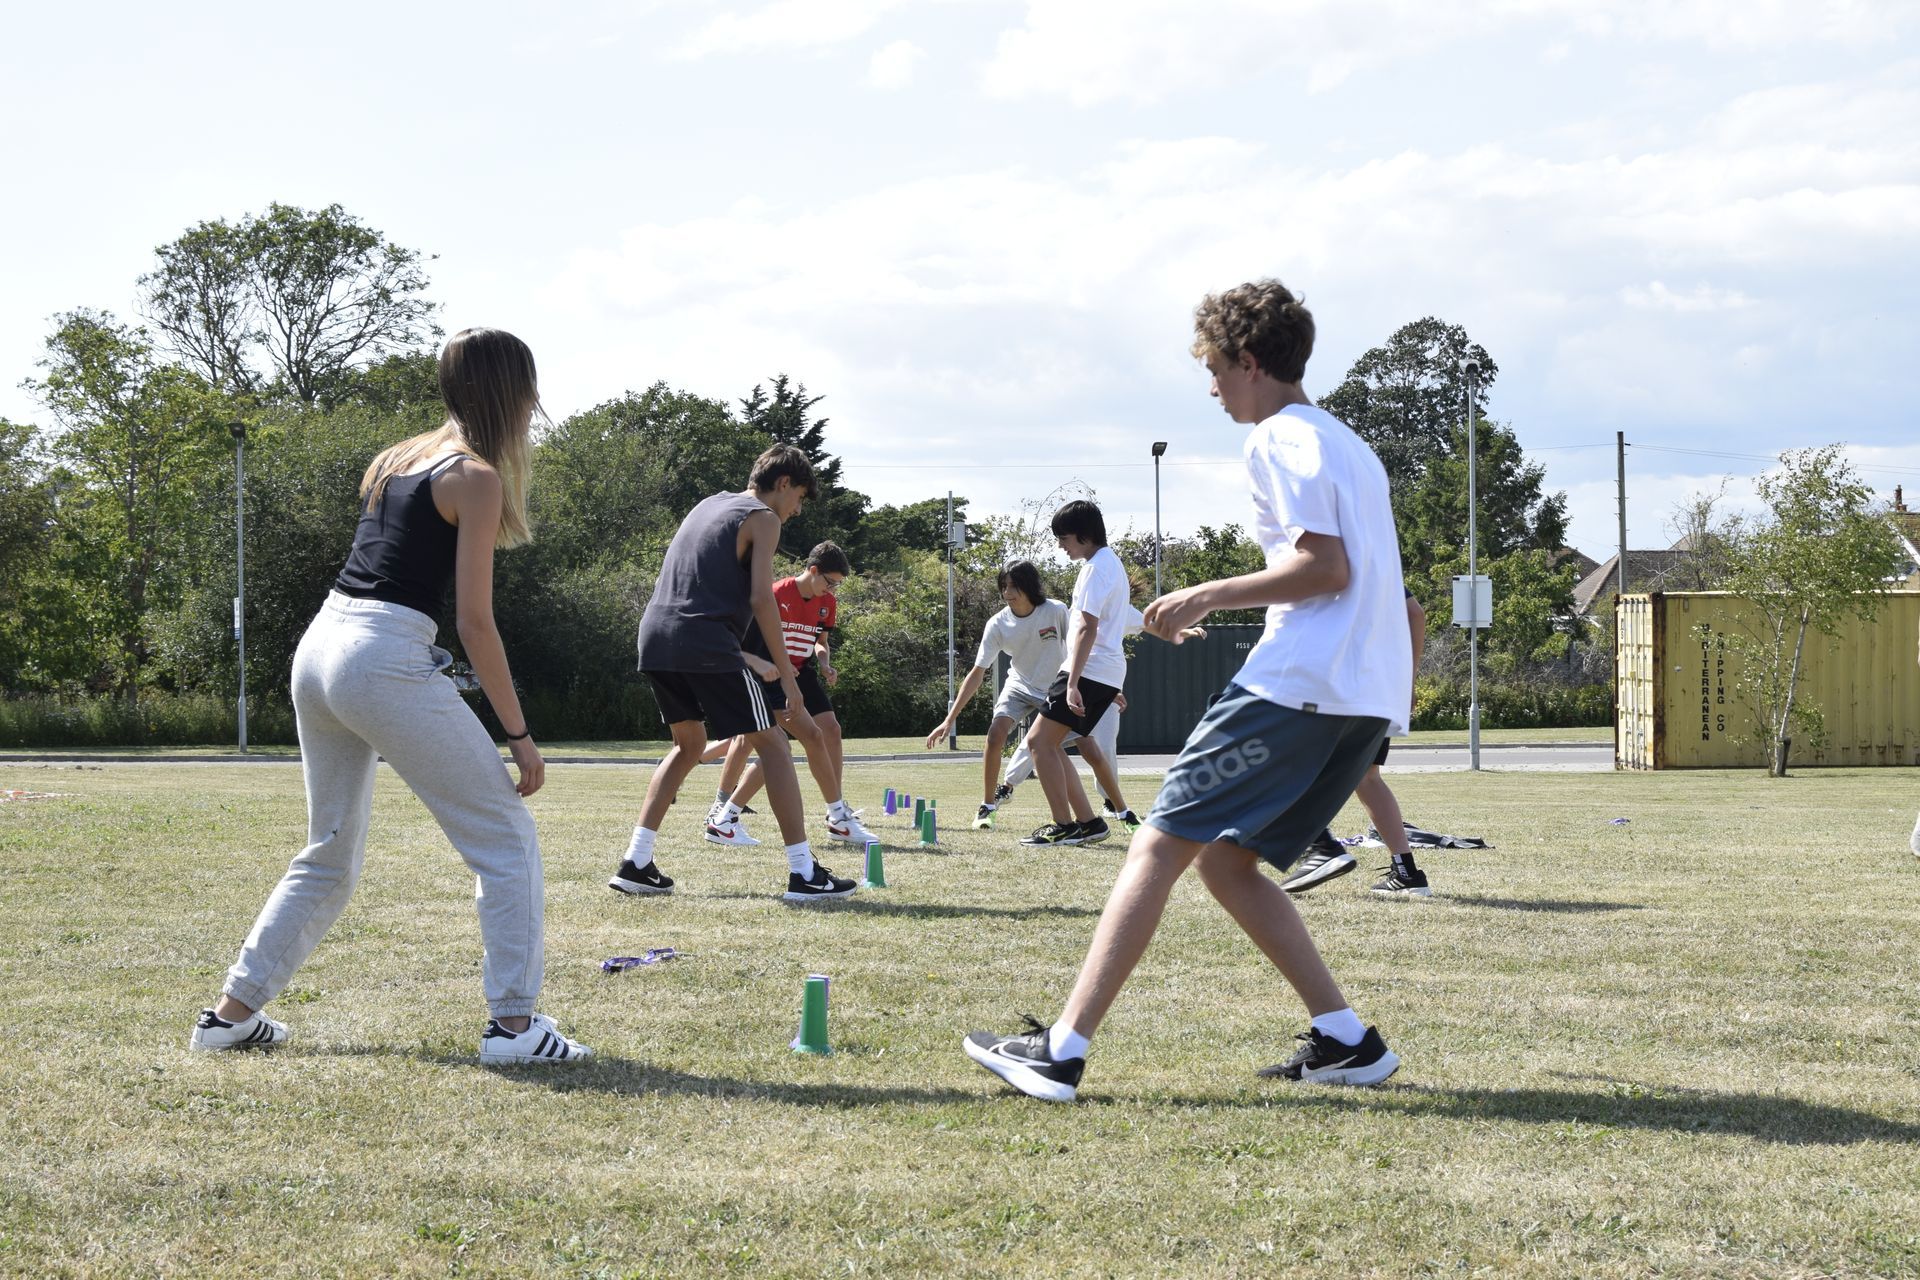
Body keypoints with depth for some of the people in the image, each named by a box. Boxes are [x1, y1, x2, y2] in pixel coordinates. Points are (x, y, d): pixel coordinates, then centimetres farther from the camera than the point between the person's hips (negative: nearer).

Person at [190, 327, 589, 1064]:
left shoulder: (397, 460, 18)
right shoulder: (476, 477, -6)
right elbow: (474, 623, -9)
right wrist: (519, 734, -7)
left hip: (318, 646, 8)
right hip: (385, 658, -8)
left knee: (330, 854, 21)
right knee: (506, 839, 0)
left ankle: (234, 1012, 23)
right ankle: (513, 1023, -6)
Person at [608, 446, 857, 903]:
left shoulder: (708, 505, 26)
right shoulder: (763, 518, 1)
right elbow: (761, 599, -9)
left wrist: (741, 656, 27)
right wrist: (789, 681, -8)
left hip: (655, 637, 8)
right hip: (705, 644, -8)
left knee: (689, 744, 23)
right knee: (771, 742, 1)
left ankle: (635, 864, 15)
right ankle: (804, 873, -3)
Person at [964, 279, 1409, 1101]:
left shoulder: (1279, 441, -4)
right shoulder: (1346, 445, 24)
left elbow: (1327, 567, -15)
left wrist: (1210, 596, -9)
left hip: (1298, 685, -9)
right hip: (1368, 698, 9)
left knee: (1160, 844, -9)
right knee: (1226, 861, 14)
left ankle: (1062, 1050, -16)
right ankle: (1346, 1040, 7)